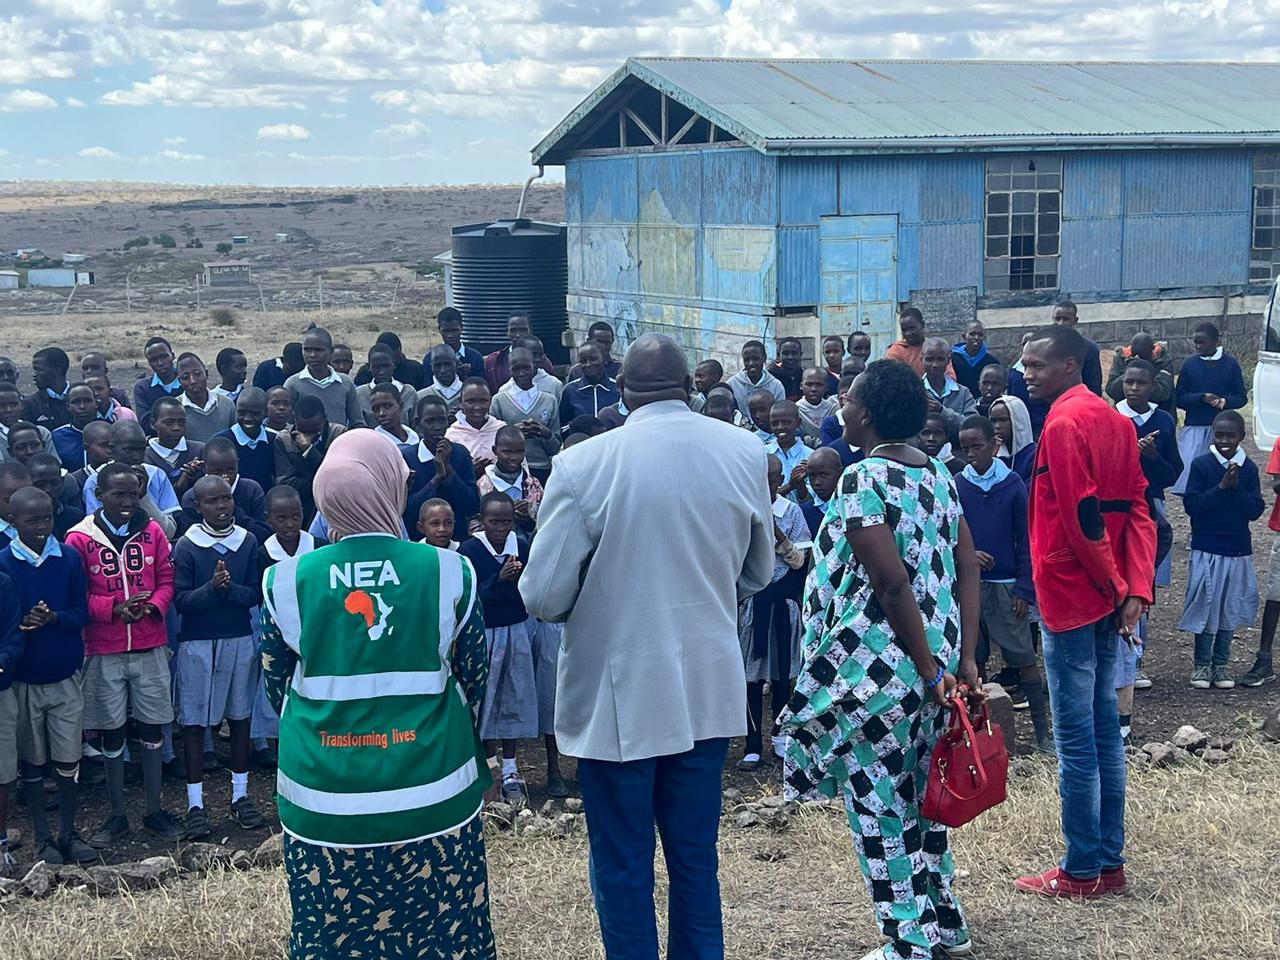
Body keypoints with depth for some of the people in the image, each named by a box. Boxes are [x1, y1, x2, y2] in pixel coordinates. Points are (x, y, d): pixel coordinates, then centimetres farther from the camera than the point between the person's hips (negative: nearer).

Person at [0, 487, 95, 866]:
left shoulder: (70, 559, -2)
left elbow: (82, 614, -1)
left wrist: (54, 618, -21)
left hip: (64, 676, 1)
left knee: (68, 760, 6)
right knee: (32, 762, 9)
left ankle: (68, 832, 19)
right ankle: (42, 838, 20)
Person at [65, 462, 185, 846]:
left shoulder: (152, 532, 1)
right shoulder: (80, 538, -8)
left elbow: (166, 580, 3)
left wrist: (153, 606, -17)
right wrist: (114, 608, -21)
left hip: (150, 648, 2)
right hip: (104, 652, -2)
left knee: (152, 729, 9)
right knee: (111, 733, 8)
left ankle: (154, 811, 21)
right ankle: (116, 816, 19)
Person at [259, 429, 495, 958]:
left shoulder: (288, 581, -5)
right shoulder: (448, 573, -8)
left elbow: (279, 690, 7)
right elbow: (474, 684, 4)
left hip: (324, 803, 1)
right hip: (433, 797, -1)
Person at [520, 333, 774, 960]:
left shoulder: (583, 464, -15)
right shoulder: (745, 453, -2)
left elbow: (543, 596, -13)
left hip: (619, 694, -4)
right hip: (708, 690, 4)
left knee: (622, 866, 9)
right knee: (696, 855, 17)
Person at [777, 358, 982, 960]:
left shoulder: (862, 480, -17)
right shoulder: (938, 474, 7)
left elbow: (893, 584, -23)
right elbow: (966, 569, 5)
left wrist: (930, 668, -16)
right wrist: (963, 658, 5)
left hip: (874, 672, -8)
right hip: (934, 664, 8)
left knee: (879, 804, 5)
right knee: (920, 794, 21)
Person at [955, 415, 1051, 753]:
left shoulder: (1013, 485, -2)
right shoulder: (957, 485, 2)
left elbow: (1025, 541, -1)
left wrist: (1025, 589, -6)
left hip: (1005, 585, -2)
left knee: (1024, 656, -3)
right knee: (973, 657, 8)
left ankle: (1042, 729, 1)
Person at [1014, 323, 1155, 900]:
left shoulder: (1064, 423, -14)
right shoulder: (1114, 419, 12)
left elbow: (1082, 517, -20)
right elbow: (1137, 508, 7)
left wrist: (1116, 586, -9)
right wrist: (1136, 588, 0)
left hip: (1070, 596, -9)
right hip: (1107, 597, 9)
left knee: (1075, 738, -2)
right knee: (1104, 728, 13)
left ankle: (1082, 871, 4)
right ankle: (1110, 862, 19)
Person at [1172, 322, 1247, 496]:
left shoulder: (1230, 364, 1)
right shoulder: (1190, 364, 2)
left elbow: (1241, 397, 5)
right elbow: (1178, 398, 2)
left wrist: (1225, 401, -16)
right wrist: (1201, 398, -15)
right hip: (1194, 426, 0)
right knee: (1187, 467, -10)